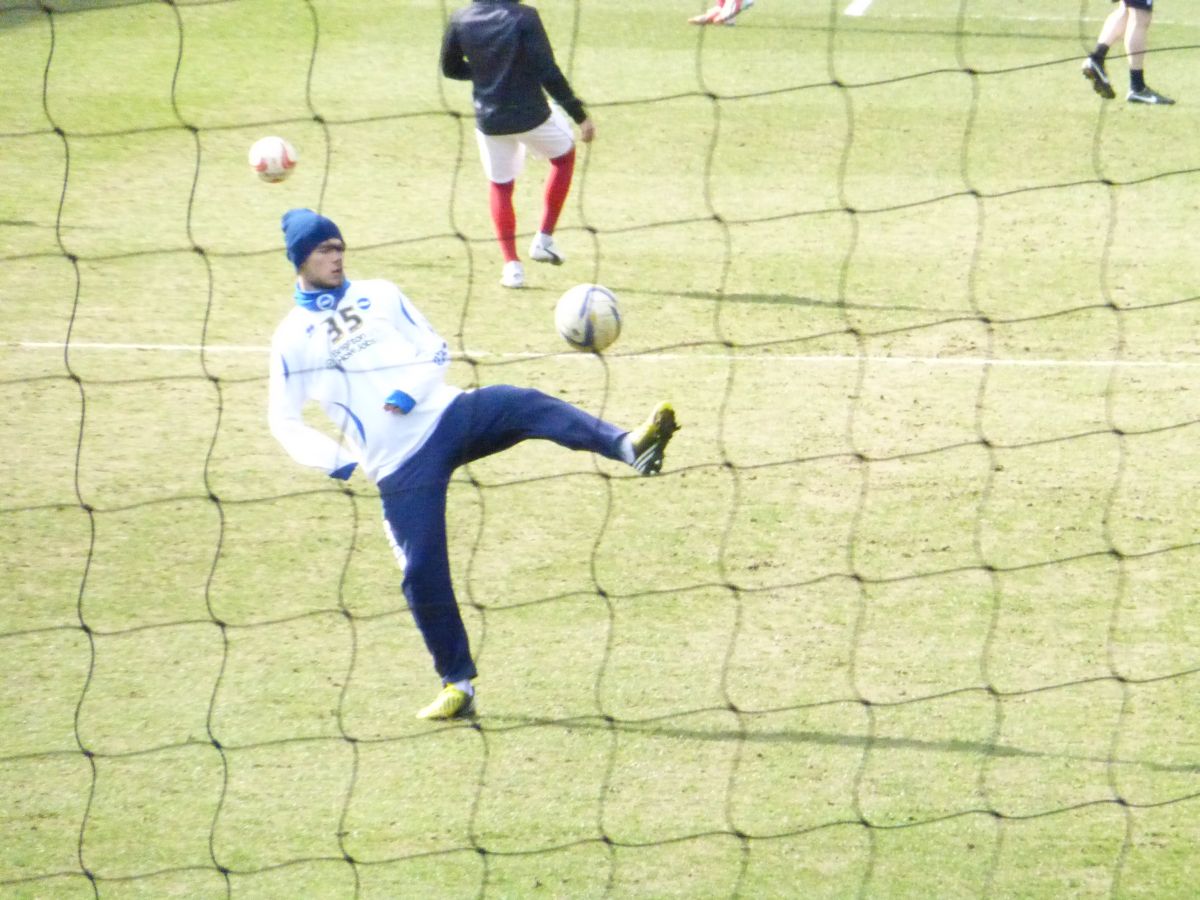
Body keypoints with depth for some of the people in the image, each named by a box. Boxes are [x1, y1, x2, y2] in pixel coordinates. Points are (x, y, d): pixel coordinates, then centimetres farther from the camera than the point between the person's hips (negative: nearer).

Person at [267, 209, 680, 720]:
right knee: (422, 573, -7)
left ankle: (628, 447, -49)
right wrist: (333, 461, -11)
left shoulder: (380, 296, 13)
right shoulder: (292, 340, 5)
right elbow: (283, 423, 6)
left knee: (528, 407, -27)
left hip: (447, 414, 2)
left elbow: (436, 351, 14)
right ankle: (457, 685, 8)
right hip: (400, 466, -2)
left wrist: (409, 392, -8)